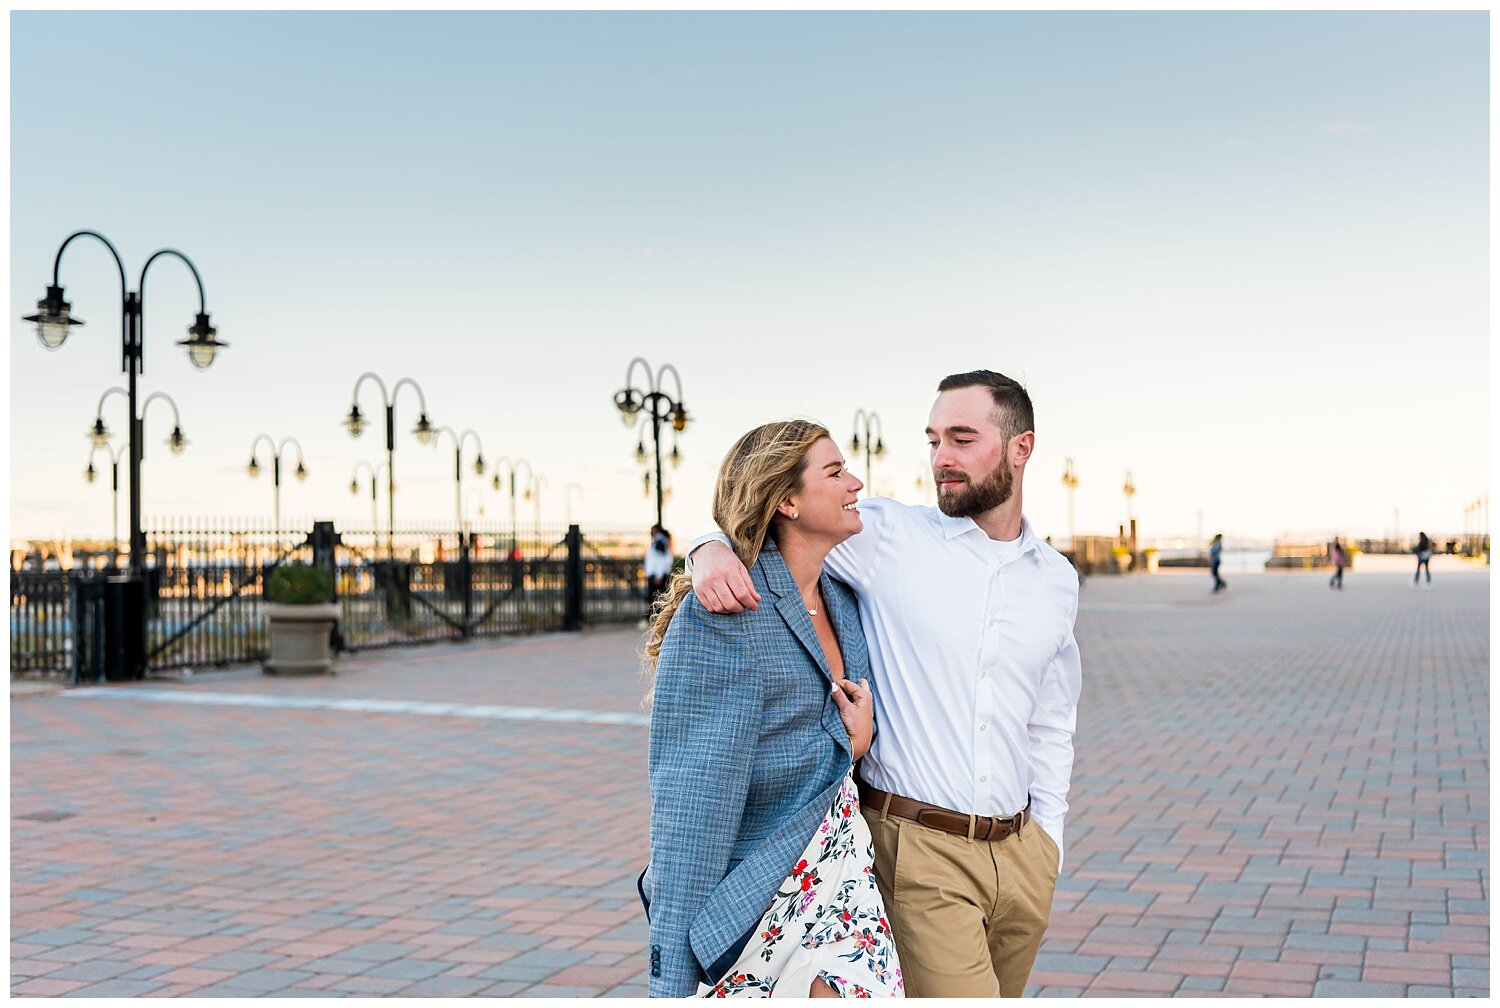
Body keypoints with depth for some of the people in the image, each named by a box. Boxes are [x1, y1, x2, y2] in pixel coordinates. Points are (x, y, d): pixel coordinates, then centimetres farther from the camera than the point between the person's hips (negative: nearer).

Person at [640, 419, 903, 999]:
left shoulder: (843, 602, 7)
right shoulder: (718, 616, -16)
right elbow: (691, 803, -19)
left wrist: (858, 741, -3)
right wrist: (672, 982, -19)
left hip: (842, 870, 6)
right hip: (753, 895, -6)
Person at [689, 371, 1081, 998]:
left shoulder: (1056, 580, 10)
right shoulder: (889, 537, -4)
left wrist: (1046, 839, 13)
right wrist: (714, 547, -24)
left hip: (1019, 852, 5)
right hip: (918, 852, -5)